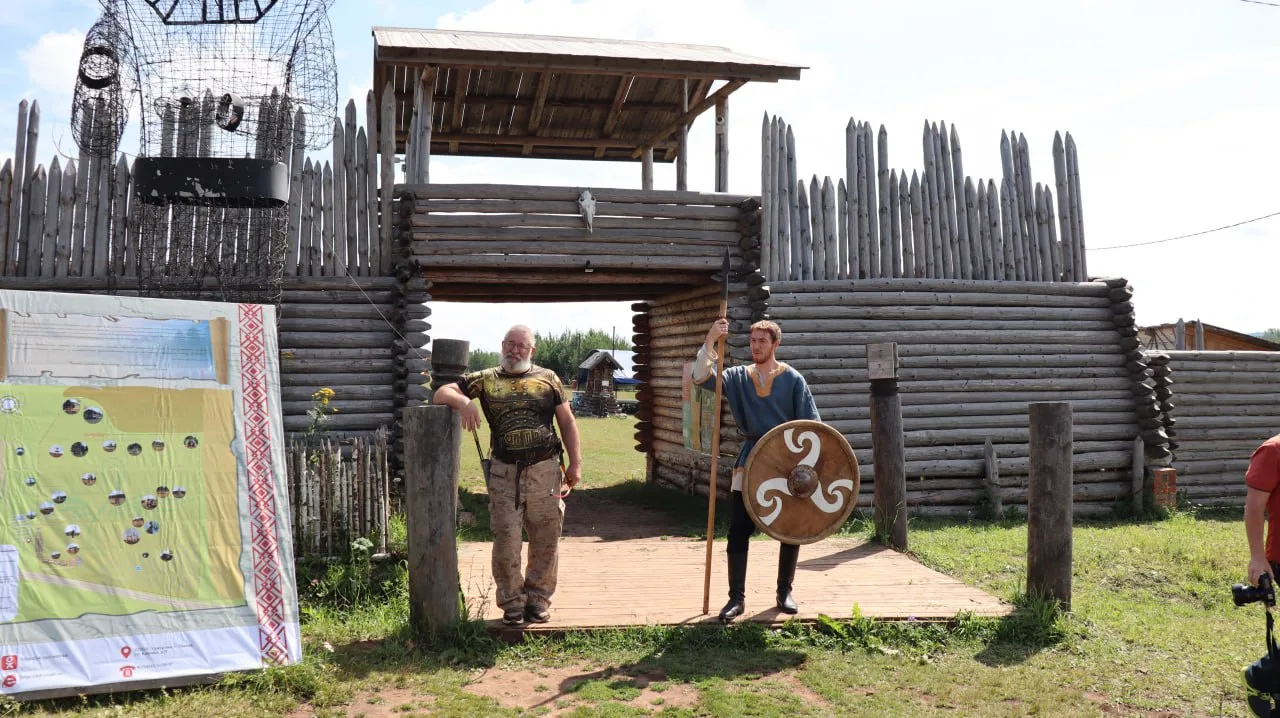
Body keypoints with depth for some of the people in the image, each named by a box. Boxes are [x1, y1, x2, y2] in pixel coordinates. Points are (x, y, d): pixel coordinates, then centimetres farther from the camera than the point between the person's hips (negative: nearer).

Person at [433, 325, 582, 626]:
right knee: (506, 541, 0)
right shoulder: (486, 379, 7)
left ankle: (538, 598, 22)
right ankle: (512, 602, 14)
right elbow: (440, 394, 4)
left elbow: (567, 422, 8)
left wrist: (575, 463, 1)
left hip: (545, 470, 1)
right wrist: (461, 400, -19)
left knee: (546, 540, 6)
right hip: (504, 474, 0)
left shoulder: (548, 378, 8)